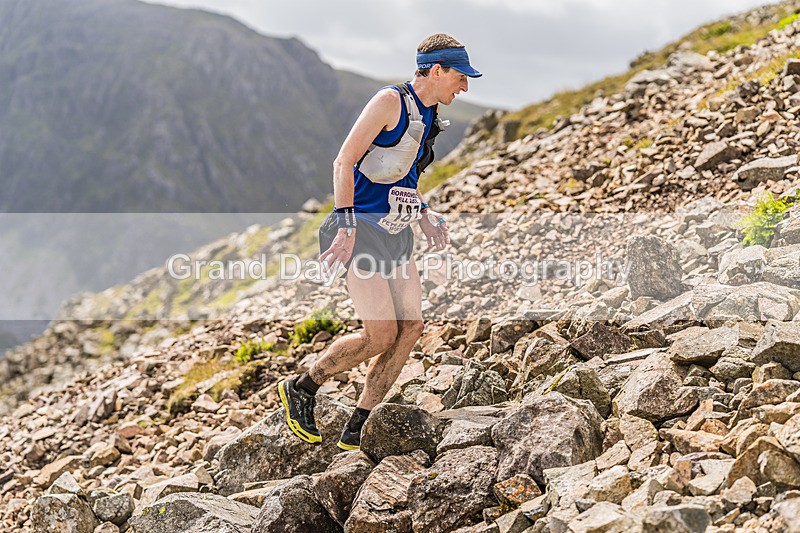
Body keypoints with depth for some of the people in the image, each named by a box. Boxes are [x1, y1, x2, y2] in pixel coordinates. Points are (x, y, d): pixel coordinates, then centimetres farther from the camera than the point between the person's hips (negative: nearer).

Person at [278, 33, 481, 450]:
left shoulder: (427, 117, 15)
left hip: (395, 234, 9)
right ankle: (300, 389, 10)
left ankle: (357, 430, 6)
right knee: (381, 334, -13)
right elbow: (344, 162, -17)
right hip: (361, 228, -9)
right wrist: (346, 226, -26)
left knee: (411, 326, -2)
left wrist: (426, 217, 11)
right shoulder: (391, 100, -11)